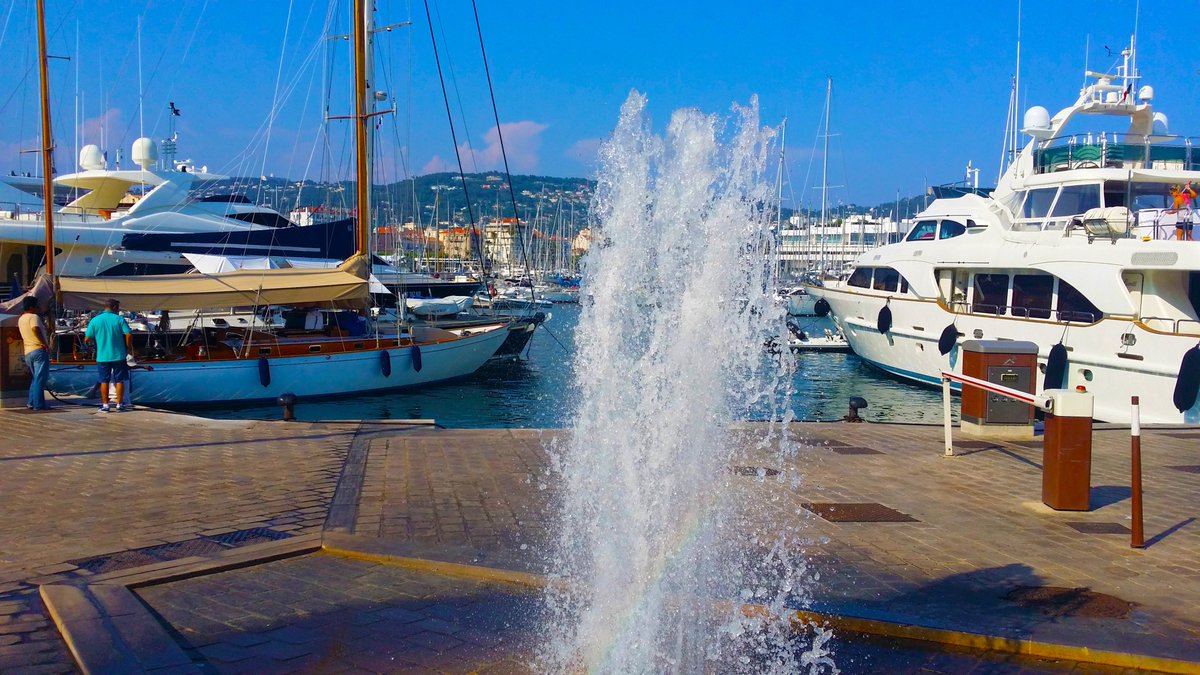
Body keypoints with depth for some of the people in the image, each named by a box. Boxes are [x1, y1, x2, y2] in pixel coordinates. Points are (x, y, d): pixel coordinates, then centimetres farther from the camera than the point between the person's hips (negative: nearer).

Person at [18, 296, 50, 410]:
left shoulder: (20, 319, 17)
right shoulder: (34, 317, -9)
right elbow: (36, 329, -28)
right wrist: (45, 344, -24)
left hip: (27, 352, 9)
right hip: (39, 350, -9)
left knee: (36, 378, 18)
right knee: (40, 378, -6)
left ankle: (32, 402, 16)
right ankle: (38, 404, -8)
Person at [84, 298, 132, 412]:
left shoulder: (95, 320, -1)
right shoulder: (119, 319, -6)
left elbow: (87, 339, 0)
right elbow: (128, 335, -13)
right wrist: (127, 348, 2)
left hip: (102, 357, 1)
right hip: (118, 355, -1)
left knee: (104, 381, 10)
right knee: (119, 381, 8)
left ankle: (105, 405, 11)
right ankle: (119, 405, 9)